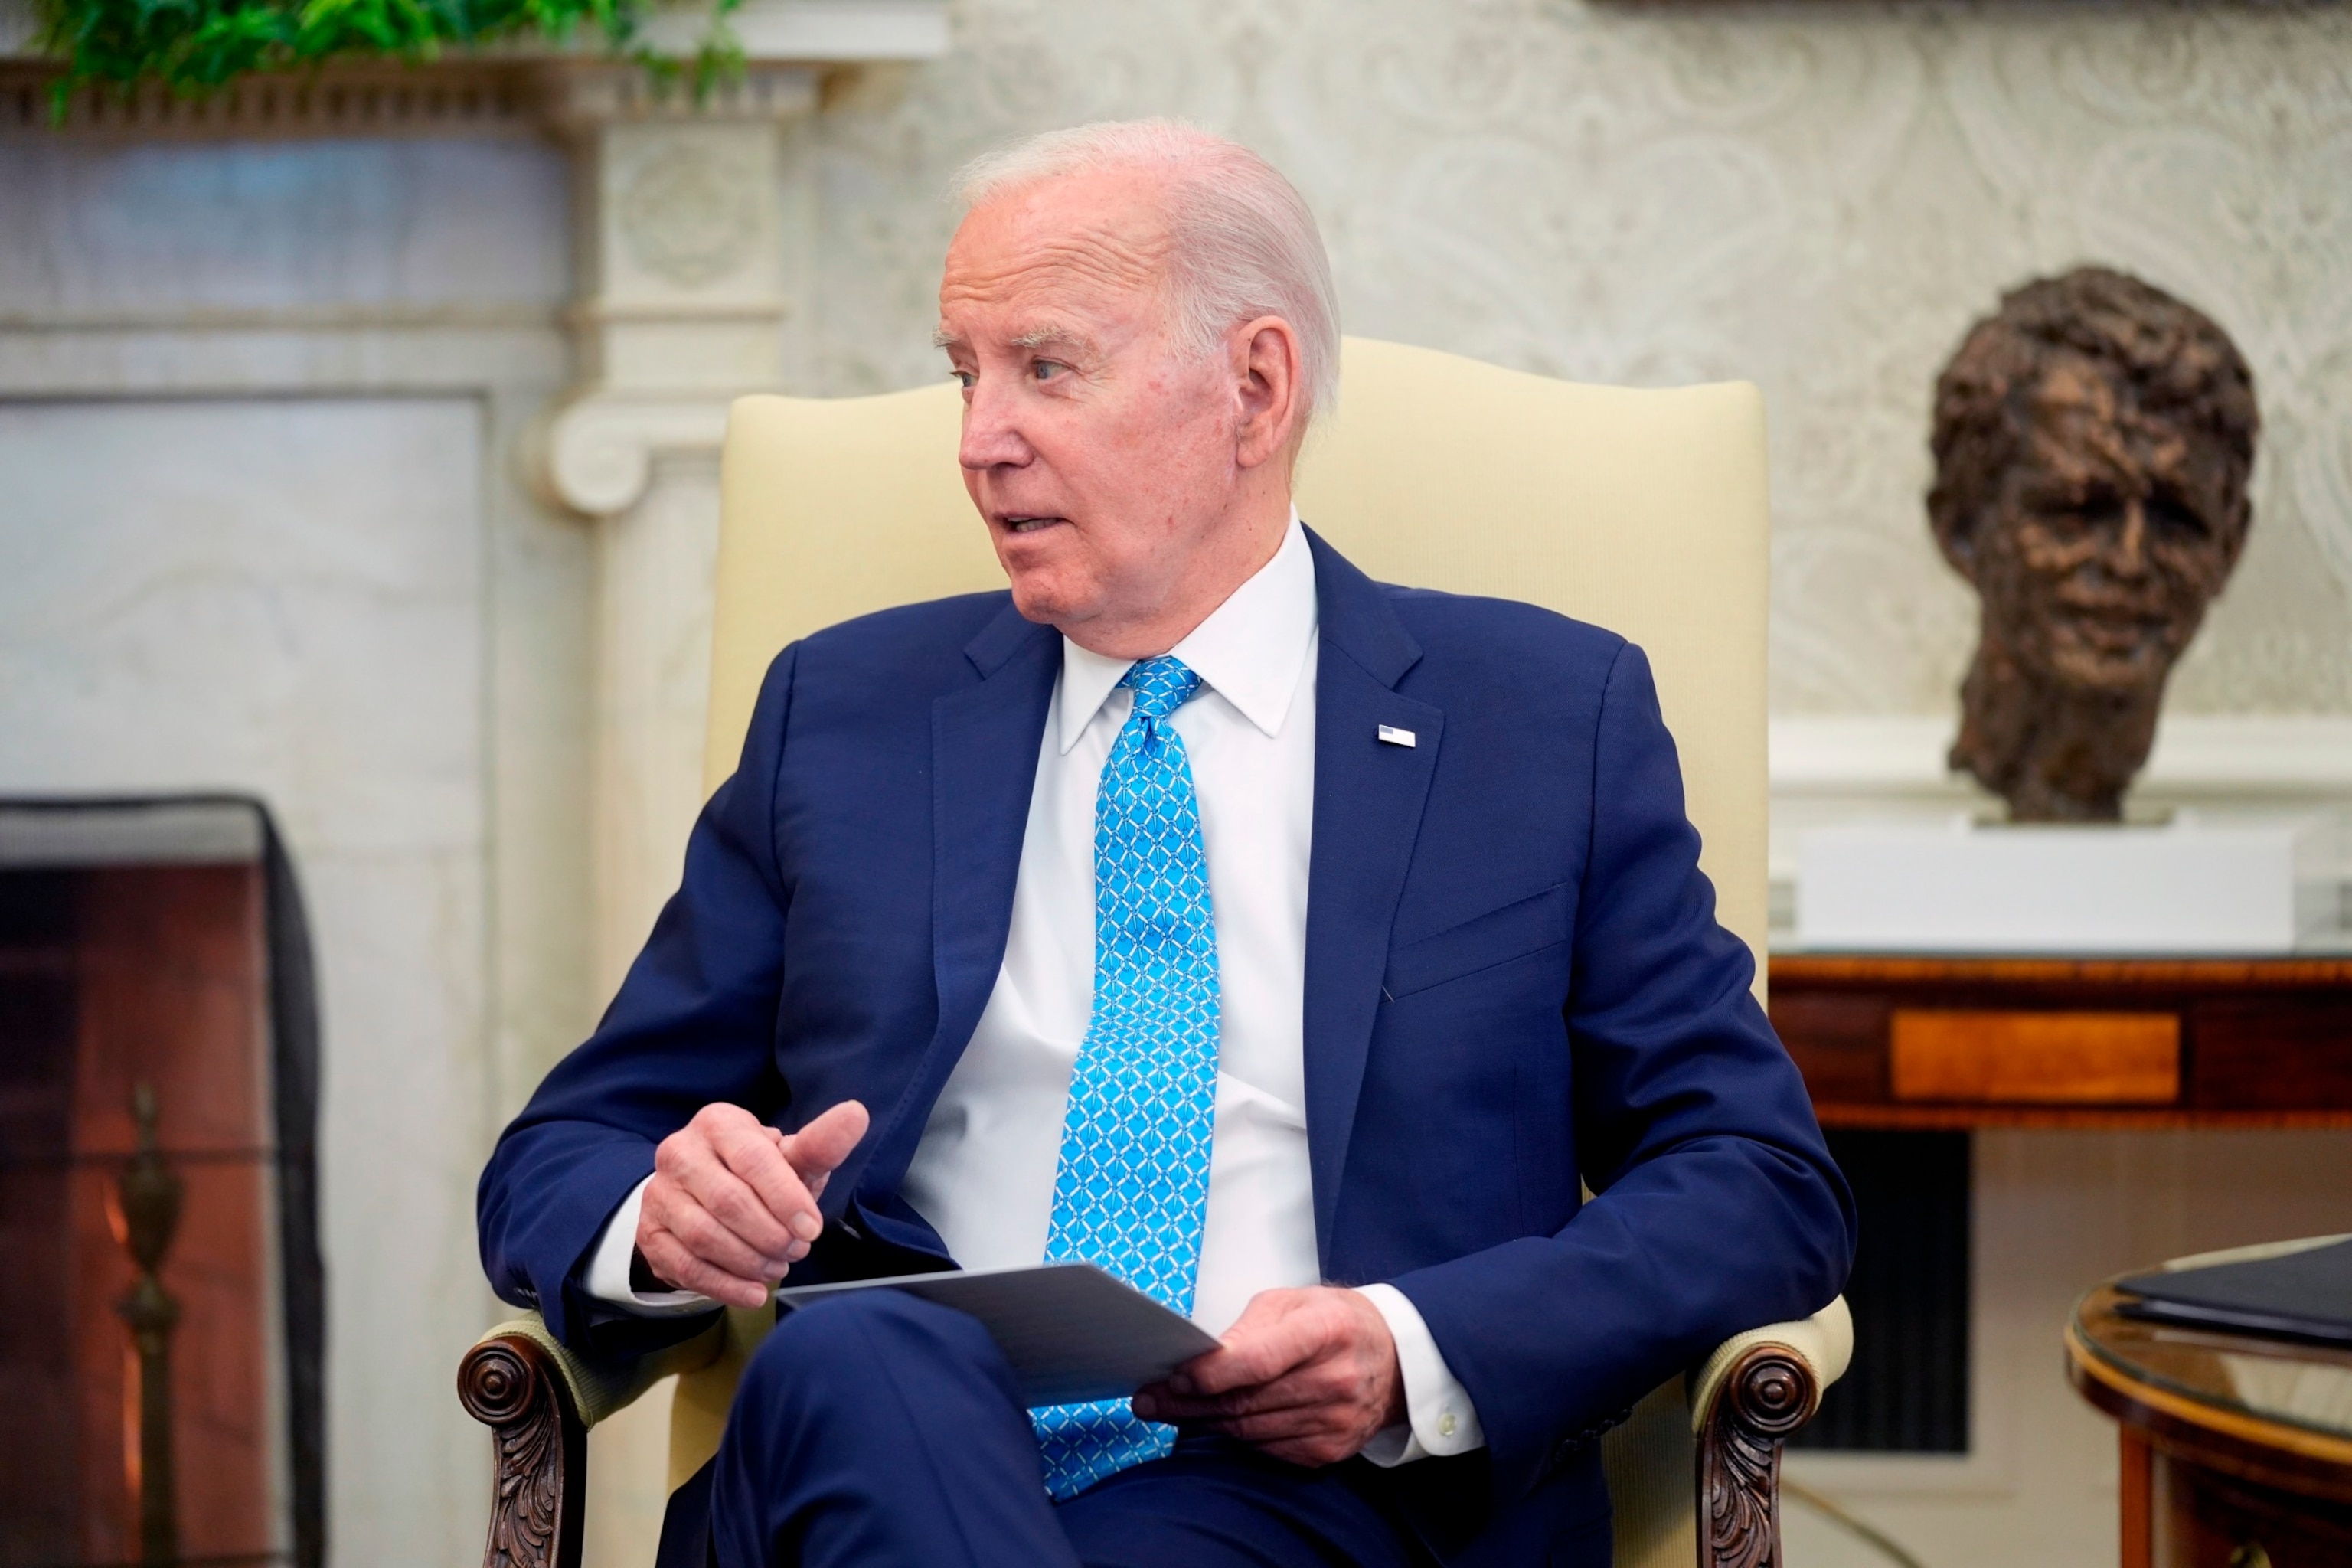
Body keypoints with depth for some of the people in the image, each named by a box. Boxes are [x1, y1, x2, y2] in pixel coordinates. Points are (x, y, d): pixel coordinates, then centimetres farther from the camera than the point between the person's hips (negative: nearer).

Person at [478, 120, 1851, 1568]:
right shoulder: (845, 712, 18)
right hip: (883, 1442, 2)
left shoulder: (1551, 719, 11)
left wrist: (1413, 1352, -13)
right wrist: (668, 1218, -9)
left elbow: (1768, 1185, 5)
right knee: (858, 1363, -36)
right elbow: (560, 1162, 17)